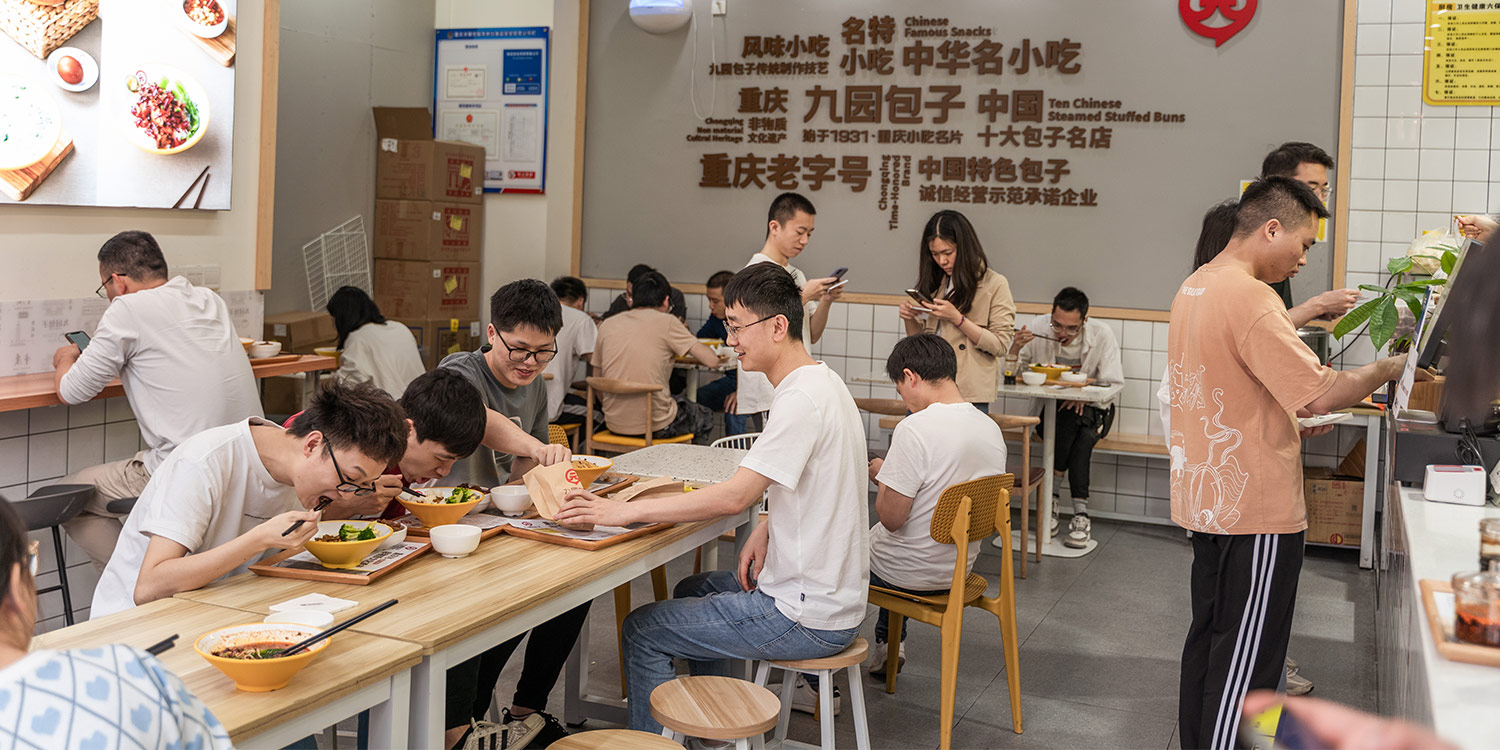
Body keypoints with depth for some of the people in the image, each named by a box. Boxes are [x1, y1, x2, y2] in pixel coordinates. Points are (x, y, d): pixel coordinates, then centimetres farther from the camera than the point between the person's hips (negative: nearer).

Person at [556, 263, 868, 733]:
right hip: (832, 592, 10)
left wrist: (624, 511, -27)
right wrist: (766, 530, 4)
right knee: (693, 591, 30)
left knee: (642, 631, 0)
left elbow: (733, 497, -29)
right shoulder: (822, 383, 9)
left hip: (809, 616, -10)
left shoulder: (803, 399, -24)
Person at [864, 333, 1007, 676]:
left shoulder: (915, 429, -26)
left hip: (911, 573, -7)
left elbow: (891, 517, -24)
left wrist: (881, 475, -4)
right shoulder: (992, 429, -2)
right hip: (959, 568, 7)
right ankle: (888, 645, 38)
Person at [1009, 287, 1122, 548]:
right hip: (1047, 409, 0)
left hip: (1089, 411, 0)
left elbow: (1113, 385, -9)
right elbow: (1010, 372, -3)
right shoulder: (1038, 327, -6)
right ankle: (1080, 511, -33)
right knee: (1071, 422, -33)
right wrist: (1015, 348, -24)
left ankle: (1050, 498, -29)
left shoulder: (1102, 335, -7)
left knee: (1074, 417, -35)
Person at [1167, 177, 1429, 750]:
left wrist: (1293, 421, 18)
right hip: (1256, 509, -10)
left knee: (1209, 635, 18)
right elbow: (1318, 393, -24)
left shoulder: (1194, 288, 11)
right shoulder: (1251, 298, -21)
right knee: (1246, 659, -1)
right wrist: (1387, 370, -10)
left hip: (1206, 501, 10)